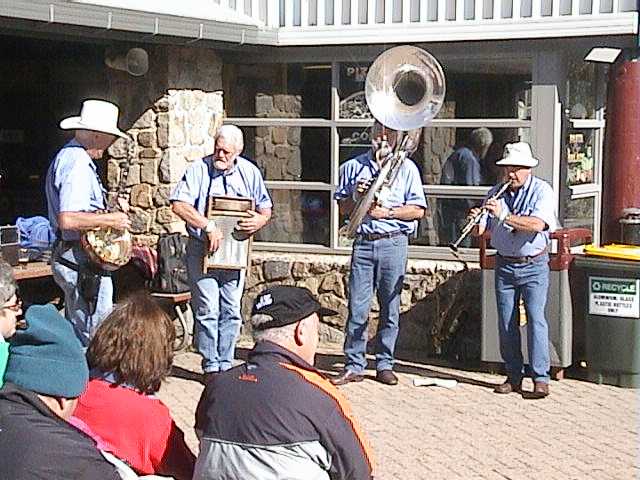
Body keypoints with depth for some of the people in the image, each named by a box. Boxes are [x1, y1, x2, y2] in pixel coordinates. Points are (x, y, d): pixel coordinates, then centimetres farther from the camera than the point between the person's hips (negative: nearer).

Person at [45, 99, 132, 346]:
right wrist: (111, 219, -19)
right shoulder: (78, 165, -19)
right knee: (92, 338, -5)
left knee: (76, 331, 17)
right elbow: (67, 220, -29)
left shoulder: (66, 156, 14)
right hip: (82, 265, -11)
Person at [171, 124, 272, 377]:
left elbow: (266, 209, 14)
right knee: (208, 309, -7)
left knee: (231, 310, 7)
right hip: (202, 249, -4)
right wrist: (208, 226, -25)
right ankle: (210, 366, 2)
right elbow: (179, 205, -16)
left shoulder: (250, 172, 6)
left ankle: (226, 364, 17)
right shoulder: (199, 169, -5)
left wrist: (259, 221, -10)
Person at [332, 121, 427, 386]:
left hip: (394, 243, -1)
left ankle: (385, 364, 13)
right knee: (357, 308, -2)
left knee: (390, 308, 4)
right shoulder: (353, 166, 12)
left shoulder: (406, 167, 6)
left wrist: (387, 212, -11)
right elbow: (343, 207, 15)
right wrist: (356, 197, -6)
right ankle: (354, 366, 4)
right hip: (363, 242, 1)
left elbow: (418, 210, 0)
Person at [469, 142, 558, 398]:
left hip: (534, 266, -4)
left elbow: (537, 224, -24)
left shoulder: (542, 190, -7)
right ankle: (513, 376, 14)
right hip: (504, 265, 4)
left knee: (535, 319, -10)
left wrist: (503, 216, -30)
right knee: (506, 323, 5)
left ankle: (541, 379, -8)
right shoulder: (496, 193, 6)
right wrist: (476, 220, -21)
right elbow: (480, 230, 2)